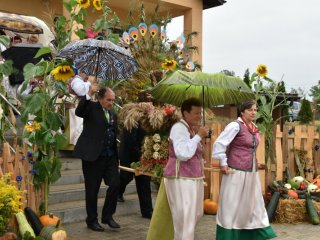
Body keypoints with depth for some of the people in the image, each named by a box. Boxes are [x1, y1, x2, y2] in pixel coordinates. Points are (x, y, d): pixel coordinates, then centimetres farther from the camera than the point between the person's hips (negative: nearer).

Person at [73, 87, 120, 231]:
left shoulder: (113, 115, 15)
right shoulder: (92, 107, -3)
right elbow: (78, 112, -24)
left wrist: (116, 156, 16)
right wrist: (88, 95, -31)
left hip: (110, 156, 5)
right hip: (93, 156, -5)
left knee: (115, 184, -4)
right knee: (92, 189, 4)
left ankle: (107, 216, 14)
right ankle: (92, 220, 21)